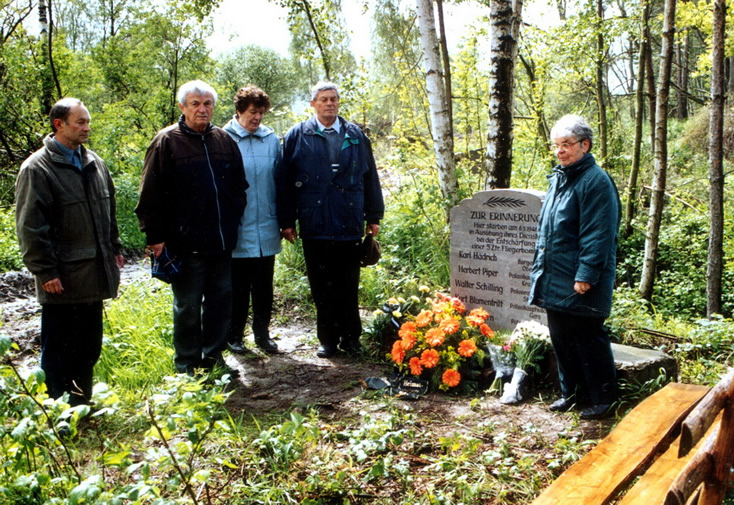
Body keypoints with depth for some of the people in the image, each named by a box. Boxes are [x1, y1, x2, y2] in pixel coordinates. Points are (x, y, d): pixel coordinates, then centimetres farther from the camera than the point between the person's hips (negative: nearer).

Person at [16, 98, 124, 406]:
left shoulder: (93, 162, 12)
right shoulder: (37, 168, -11)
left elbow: (108, 212, 21)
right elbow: (30, 227, -13)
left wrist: (114, 248, 17)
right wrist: (45, 271, -16)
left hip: (94, 274, 7)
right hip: (63, 281, -7)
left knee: (89, 348, 17)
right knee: (60, 352, 4)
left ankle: (82, 405, 32)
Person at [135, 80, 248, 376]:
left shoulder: (224, 141, 11)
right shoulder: (167, 141, -4)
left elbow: (239, 185, 20)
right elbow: (150, 194, -7)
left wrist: (232, 221, 12)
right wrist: (155, 236, -11)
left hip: (221, 241, 5)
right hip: (185, 242, -5)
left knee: (221, 300, 12)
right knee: (187, 306, 4)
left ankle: (213, 358, 26)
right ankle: (187, 366, 17)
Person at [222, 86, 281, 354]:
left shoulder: (272, 139, 3)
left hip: (266, 231, 3)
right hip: (238, 231, -3)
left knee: (264, 287, 13)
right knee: (238, 288, 9)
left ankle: (262, 333, 28)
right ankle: (234, 336, 24)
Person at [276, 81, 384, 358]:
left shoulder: (356, 135, 12)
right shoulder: (297, 136, 7)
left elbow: (370, 177, 14)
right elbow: (284, 181, 5)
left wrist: (374, 216, 11)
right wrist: (287, 220, 0)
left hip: (349, 223, 1)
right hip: (314, 224, -1)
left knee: (349, 286, 6)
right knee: (322, 287, 6)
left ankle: (350, 336, 19)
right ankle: (328, 339, 17)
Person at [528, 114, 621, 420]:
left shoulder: (596, 181, -14)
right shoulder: (558, 178, 13)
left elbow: (598, 234, -19)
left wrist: (586, 275, -21)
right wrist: (540, 265, 17)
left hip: (581, 283, -8)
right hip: (554, 278, 9)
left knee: (588, 339, 2)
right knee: (561, 337, 16)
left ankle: (603, 398, 18)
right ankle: (571, 392, 31)